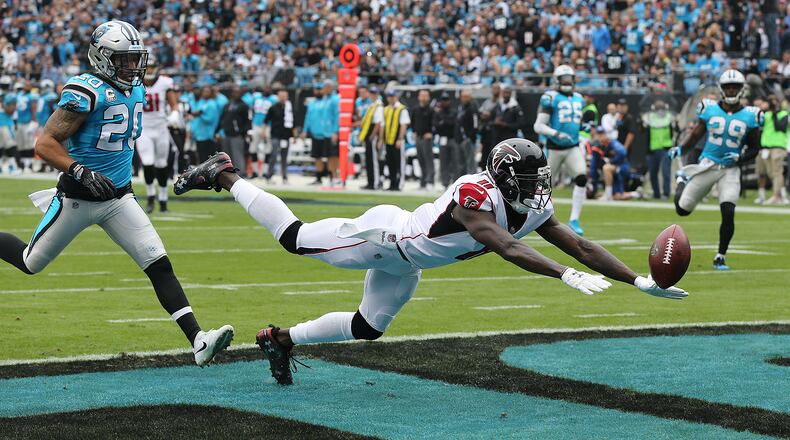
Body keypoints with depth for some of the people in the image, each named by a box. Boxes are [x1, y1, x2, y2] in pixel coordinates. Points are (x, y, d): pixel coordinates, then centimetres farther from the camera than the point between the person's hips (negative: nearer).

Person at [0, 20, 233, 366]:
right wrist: (82, 173, -31)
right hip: (77, 199, -6)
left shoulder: (135, 91, 6)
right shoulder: (86, 92, -20)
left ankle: (198, 341, -14)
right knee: (30, 263, 10)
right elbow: (45, 144, -22)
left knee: (159, 266, -8)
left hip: (118, 198, 6)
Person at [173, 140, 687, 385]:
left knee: (367, 328, 17)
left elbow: (580, 246, -10)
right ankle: (224, 175, 23)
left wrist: (641, 281, -17)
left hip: (405, 264, 8)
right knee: (295, 238, 6)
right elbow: (507, 249, -48)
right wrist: (566, 276, -57)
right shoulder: (476, 195, -35)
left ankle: (280, 338, 33)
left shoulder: (535, 210, -11)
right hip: (385, 236, -8)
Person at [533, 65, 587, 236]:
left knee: (581, 179, -18)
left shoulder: (578, 99, 11)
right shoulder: (550, 98, -8)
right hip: (554, 149, -4)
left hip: (573, 148, 4)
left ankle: (574, 220, -14)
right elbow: (539, 126, -12)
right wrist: (556, 134, -25)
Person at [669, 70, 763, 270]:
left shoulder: (750, 116, -1)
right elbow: (695, 135, 7)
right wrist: (680, 149, -10)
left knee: (728, 213, -15)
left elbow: (754, 148, 7)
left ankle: (720, 258, 1)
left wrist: (740, 158, -12)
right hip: (707, 164, 0)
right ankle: (683, 180, 37)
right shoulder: (710, 109, -1)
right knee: (682, 209, 3)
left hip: (730, 169, 0)